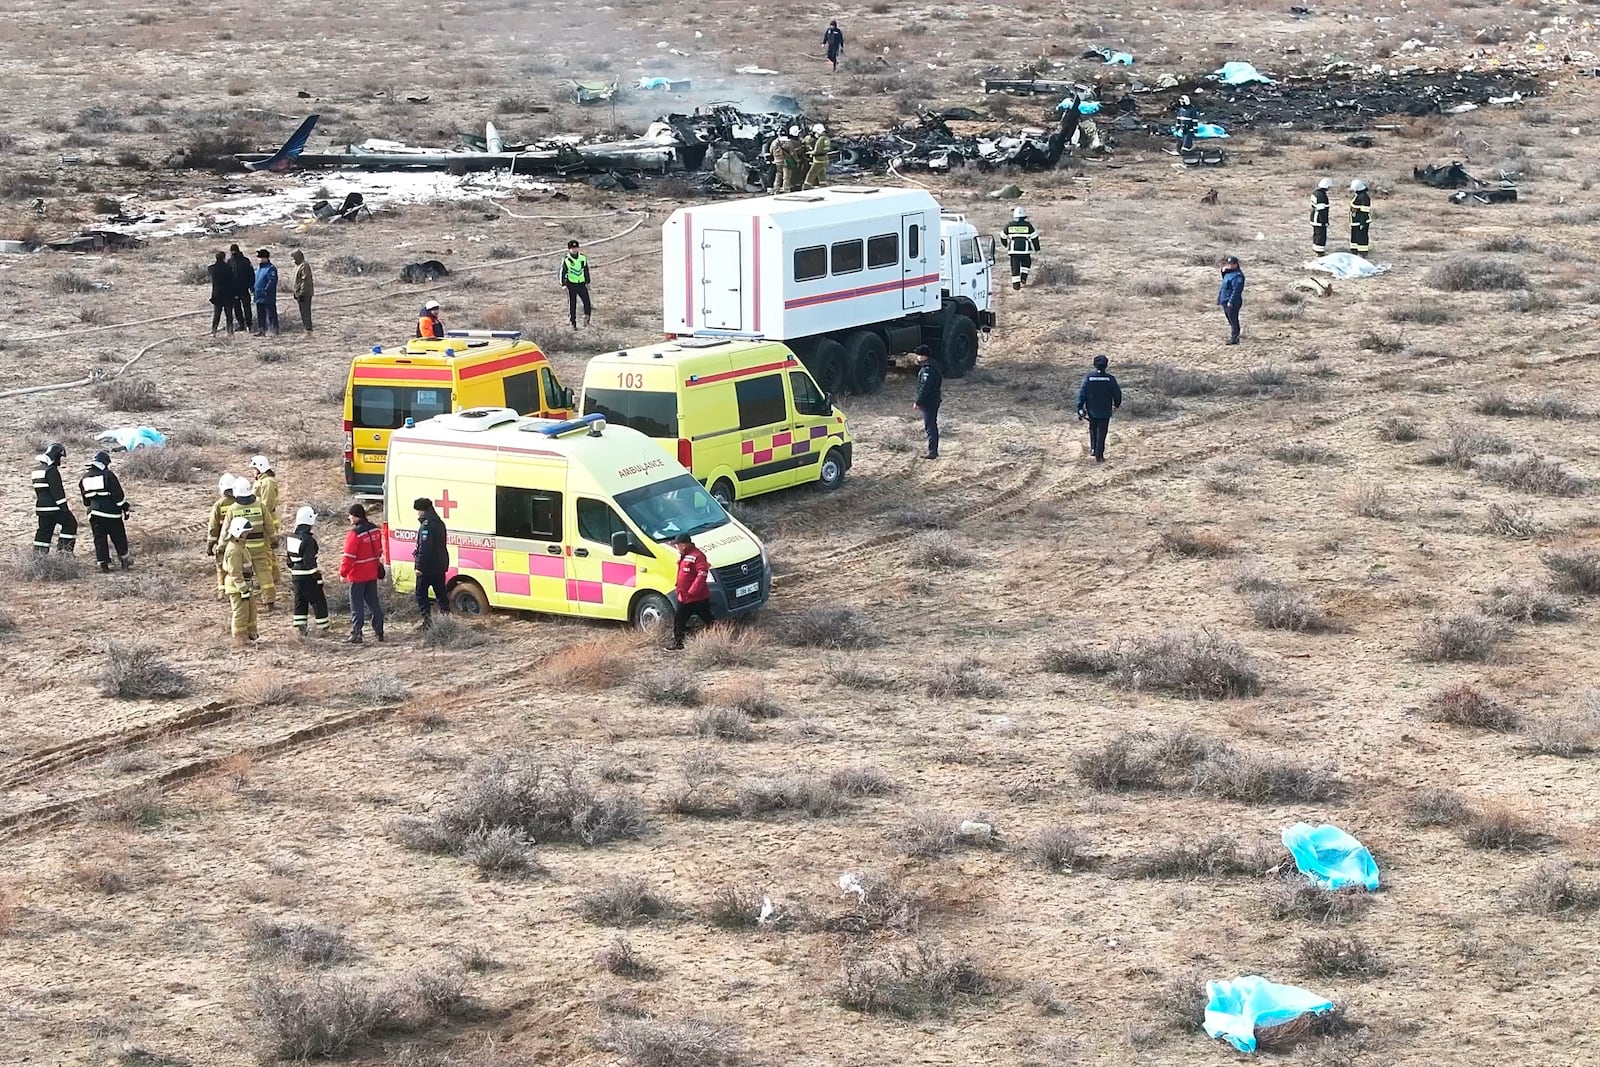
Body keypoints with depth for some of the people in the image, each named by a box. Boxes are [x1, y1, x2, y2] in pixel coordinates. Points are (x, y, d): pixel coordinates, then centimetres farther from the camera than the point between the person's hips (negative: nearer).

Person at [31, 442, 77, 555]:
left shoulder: (37, 470, 15)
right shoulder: (51, 470, -15)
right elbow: (57, 491, -19)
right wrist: (64, 508, -17)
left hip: (41, 507, 9)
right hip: (54, 507, -9)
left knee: (44, 530, 12)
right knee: (70, 523, 2)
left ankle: (38, 554, 10)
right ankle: (64, 550, -3)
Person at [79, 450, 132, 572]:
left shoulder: (84, 478, 9)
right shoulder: (108, 475, -9)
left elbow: (86, 500, 18)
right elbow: (118, 495, -10)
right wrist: (126, 507, -1)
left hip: (94, 513, 4)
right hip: (111, 512, -4)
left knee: (99, 538, 7)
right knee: (118, 536, 9)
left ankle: (103, 562, 0)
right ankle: (124, 558, 17)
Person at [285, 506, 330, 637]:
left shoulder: (290, 538, 4)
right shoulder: (308, 540, -20)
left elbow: (288, 557, 14)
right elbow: (309, 561, -23)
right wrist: (317, 571, -11)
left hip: (296, 576, 7)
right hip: (309, 577, -7)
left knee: (300, 601, 15)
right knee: (318, 601, 4)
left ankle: (301, 628, 13)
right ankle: (323, 628, 8)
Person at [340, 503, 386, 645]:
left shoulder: (355, 534, -20)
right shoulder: (375, 530, 3)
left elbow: (348, 556, -20)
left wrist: (343, 573, -11)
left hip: (357, 576, -7)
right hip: (372, 574, 7)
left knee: (357, 606, 0)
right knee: (374, 603, 15)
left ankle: (356, 635, 0)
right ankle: (379, 633, 17)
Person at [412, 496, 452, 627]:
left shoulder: (426, 525, -18)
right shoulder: (439, 523, 13)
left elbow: (424, 548, -23)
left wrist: (419, 566, -20)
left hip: (427, 567, -9)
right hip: (440, 566, 9)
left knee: (421, 593, 1)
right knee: (440, 593, 14)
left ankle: (427, 620, -4)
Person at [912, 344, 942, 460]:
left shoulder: (927, 369, -20)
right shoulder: (934, 366, 12)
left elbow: (924, 387, -25)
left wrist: (918, 402, -21)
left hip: (929, 402, -10)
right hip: (935, 400, 10)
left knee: (930, 426, -8)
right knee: (933, 426, 17)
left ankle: (932, 452, -9)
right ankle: (934, 451, 25)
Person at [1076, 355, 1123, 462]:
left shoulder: (1088, 377, -8)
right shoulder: (1110, 378, -10)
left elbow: (1082, 393, -9)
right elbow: (1117, 392, -4)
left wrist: (1080, 409, -5)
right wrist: (1117, 404, 16)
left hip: (1092, 410, 1)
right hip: (1105, 411, -1)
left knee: (1093, 429, 26)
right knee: (1101, 433, 5)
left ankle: (1093, 448, 18)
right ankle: (1099, 456, 5)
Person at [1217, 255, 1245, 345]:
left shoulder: (1237, 275, -18)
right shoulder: (1228, 273, 13)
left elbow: (1236, 290, -23)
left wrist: (1231, 301, -26)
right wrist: (1223, 271, 15)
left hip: (1232, 303, -10)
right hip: (1226, 302, 10)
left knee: (1233, 320, -7)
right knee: (1231, 320, 17)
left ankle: (1234, 338, -6)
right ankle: (1234, 336, 27)